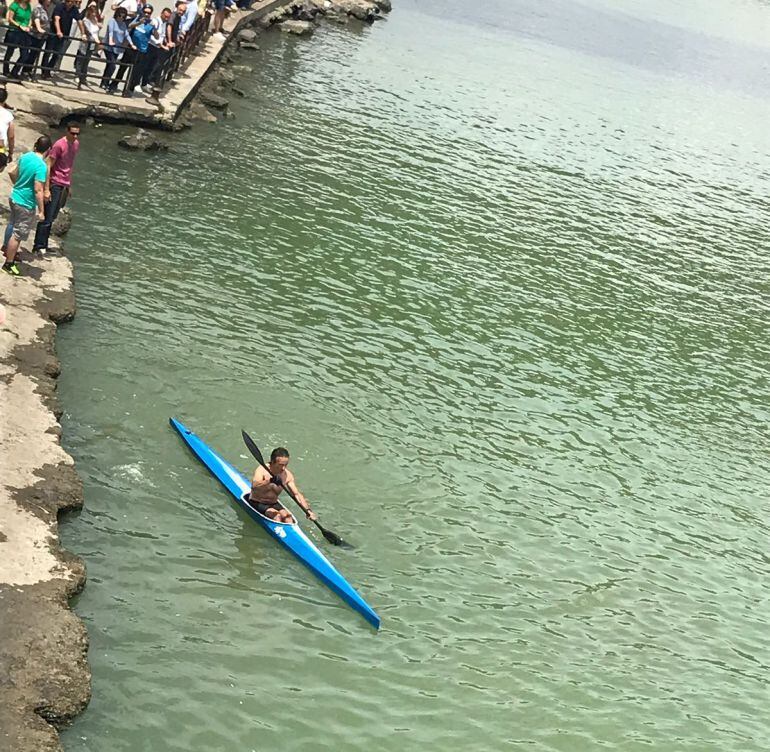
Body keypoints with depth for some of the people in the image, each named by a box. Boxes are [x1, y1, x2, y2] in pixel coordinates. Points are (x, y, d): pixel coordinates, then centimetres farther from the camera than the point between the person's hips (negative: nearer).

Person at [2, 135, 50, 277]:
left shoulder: (25, 156, -1)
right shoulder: (42, 166, -24)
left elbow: (11, 173, 10)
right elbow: (38, 190, -25)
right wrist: (41, 211, -18)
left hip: (14, 197, 8)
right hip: (26, 204, -8)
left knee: (12, 227, 26)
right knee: (18, 234, 3)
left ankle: (9, 251, 45)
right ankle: (8, 264, 11)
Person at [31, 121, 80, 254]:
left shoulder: (76, 144, 8)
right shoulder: (59, 145, -16)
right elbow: (48, 167, -16)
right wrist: (46, 189, -19)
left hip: (65, 186, 8)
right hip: (55, 185, -8)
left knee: (52, 217, 12)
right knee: (47, 218, -5)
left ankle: (43, 245, 19)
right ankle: (38, 247, -1)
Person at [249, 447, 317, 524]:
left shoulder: (287, 475, -7)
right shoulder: (262, 470, -22)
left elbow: (297, 494, -6)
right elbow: (254, 486, -40)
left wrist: (308, 510, -18)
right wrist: (268, 481, -58)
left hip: (274, 504, 5)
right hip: (257, 503, -5)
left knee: (287, 516, -21)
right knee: (276, 516, -28)